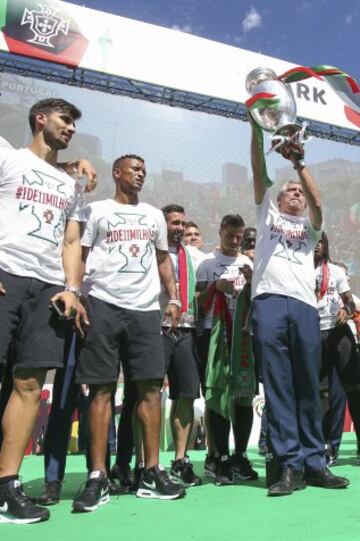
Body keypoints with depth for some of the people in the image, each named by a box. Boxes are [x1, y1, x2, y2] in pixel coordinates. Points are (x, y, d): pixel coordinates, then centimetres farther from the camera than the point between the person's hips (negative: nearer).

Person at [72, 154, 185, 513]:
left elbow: (163, 260, 22)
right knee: (101, 389, -2)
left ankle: (152, 472, 8)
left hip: (145, 309, 4)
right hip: (103, 306, -3)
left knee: (150, 387, 0)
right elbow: (78, 256, 5)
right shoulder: (97, 210, 9)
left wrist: (173, 298, 9)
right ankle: (98, 478, 2)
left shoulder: (154, 215, 20)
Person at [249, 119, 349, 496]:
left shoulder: (309, 226, 26)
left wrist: (299, 162, -1)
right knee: (277, 387, -5)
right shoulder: (268, 214, 24)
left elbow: (318, 201, 4)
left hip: (304, 306, 2)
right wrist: (256, 128, 5)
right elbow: (258, 172, 13)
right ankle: (290, 465, -1)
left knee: (308, 387, 3)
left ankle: (314, 462, 8)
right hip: (269, 302, -2)